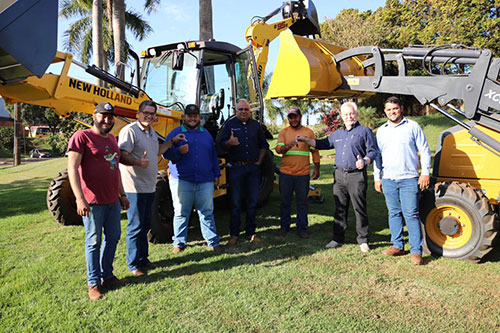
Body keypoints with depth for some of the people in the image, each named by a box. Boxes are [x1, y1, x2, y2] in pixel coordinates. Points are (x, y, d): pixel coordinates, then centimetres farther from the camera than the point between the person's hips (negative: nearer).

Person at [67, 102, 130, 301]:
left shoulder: (111, 139, 14)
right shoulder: (81, 137, -9)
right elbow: (72, 168, -16)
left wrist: (122, 194, 21)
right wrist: (80, 199, -23)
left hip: (112, 200, 8)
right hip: (93, 202, -8)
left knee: (113, 237, 16)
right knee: (94, 242, 3)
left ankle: (107, 276, 32)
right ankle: (94, 283, 18)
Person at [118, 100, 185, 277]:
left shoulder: (151, 132, 16)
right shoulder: (129, 130, -14)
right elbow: (122, 156, -22)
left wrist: (172, 141, 23)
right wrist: (138, 162, -39)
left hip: (149, 187, 9)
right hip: (135, 188, -9)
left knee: (145, 224, 17)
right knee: (136, 226, -1)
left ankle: (143, 259, 31)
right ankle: (134, 264, 12)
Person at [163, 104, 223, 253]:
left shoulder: (205, 133, 16)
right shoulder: (176, 133, 5)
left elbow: (213, 155, 19)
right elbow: (166, 152, 0)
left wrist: (216, 174, 14)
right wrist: (179, 151, -19)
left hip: (205, 181, 2)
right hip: (181, 181, -2)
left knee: (207, 212, 5)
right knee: (181, 213, 5)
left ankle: (213, 241, 14)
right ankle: (179, 242, 19)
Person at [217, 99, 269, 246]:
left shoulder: (255, 124, 12)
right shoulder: (230, 123, 2)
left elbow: (263, 144, 19)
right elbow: (221, 143, -6)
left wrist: (259, 161, 8)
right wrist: (230, 143, -27)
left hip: (253, 168, 3)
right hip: (236, 167, -3)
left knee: (252, 201, 8)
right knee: (236, 202, 0)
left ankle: (250, 232, 19)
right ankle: (234, 234, 10)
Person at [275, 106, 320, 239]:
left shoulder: (309, 132, 7)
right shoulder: (283, 132, 6)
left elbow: (315, 151, 10)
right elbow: (278, 149, -7)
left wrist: (317, 168, 4)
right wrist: (287, 146, -28)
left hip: (303, 173, 0)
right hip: (286, 173, 0)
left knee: (302, 202, 6)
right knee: (285, 201, 9)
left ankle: (302, 228, 17)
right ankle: (284, 226, 23)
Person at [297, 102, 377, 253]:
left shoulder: (364, 131, 2)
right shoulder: (338, 133, 19)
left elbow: (373, 151, -4)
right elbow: (323, 143, 28)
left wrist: (364, 161, -24)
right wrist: (306, 140, 21)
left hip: (357, 175, -5)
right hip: (339, 175, 5)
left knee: (359, 209, 0)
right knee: (340, 208, 9)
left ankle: (363, 240, 11)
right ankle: (338, 238, 18)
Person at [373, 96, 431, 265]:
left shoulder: (412, 126, 3)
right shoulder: (381, 131, 14)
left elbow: (424, 150, 3)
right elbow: (378, 155, 17)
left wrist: (425, 172, -4)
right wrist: (377, 178, 13)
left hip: (409, 179, -4)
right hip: (388, 180, 4)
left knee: (411, 214, -6)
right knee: (394, 213, 10)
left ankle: (416, 251, 0)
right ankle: (398, 246, 21)